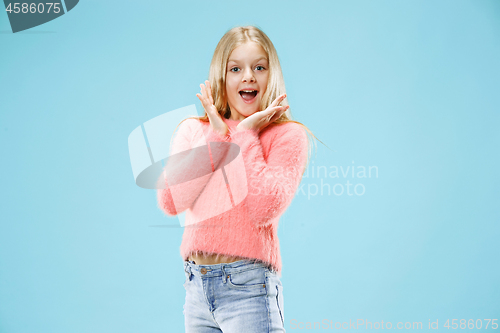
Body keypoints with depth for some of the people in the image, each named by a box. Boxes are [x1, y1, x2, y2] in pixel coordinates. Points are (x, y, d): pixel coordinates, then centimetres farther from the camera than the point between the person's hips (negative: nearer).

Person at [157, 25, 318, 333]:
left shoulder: (287, 134, -3)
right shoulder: (193, 130, 8)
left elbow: (264, 210, -17)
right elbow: (170, 201, -6)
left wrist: (246, 135, -10)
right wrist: (217, 137, -7)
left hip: (248, 287, -4)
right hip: (196, 284, 4)